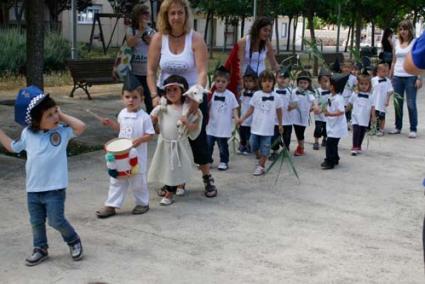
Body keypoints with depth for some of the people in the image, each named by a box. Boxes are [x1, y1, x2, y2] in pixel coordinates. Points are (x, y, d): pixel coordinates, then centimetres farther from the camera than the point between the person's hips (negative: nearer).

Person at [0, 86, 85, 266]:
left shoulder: (62, 131, -8)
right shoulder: (27, 134, 0)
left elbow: (80, 127, -25)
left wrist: (62, 116, -15)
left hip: (55, 188, -4)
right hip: (33, 189, 4)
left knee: (56, 221, 0)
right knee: (36, 222, 14)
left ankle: (74, 241, 25)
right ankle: (40, 249, 32)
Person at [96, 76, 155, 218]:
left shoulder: (144, 117, -13)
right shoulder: (122, 114, 5)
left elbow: (150, 135, -11)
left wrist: (140, 139, -28)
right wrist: (111, 124, 7)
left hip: (137, 156, -5)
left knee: (138, 181, 9)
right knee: (116, 180, 9)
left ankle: (142, 203, 29)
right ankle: (111, 205, 16)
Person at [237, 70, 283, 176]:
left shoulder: (276, 97, -2)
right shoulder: (256, 94, -2)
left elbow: (279, 111, 9)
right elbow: (251, 109, 3)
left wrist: (280, 125, 13)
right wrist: (242, 118, -7)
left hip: (268, 128, -1)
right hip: (256, 126, 1)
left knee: (265, 148, 2)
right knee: (254, 145, 8)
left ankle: (261, 166, 14)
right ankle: (260, 160, 33)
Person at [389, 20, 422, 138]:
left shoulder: (415, 43, -3)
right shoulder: (397, 42, 11)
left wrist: (419, 78, -13)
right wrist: (390, 76, 13)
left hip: (410, 76, -4)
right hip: (397, 76, 5)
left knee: (411, 104, -2)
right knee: (397, 103, 9)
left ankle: (413, 129, 6)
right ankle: (398, 127, 20)